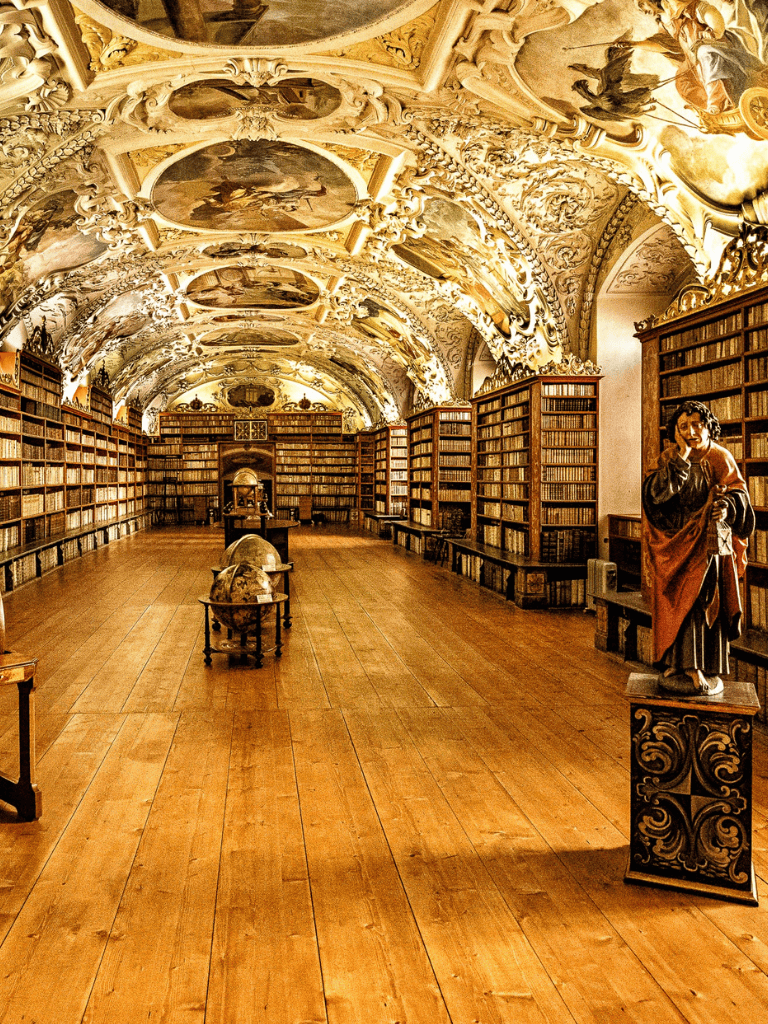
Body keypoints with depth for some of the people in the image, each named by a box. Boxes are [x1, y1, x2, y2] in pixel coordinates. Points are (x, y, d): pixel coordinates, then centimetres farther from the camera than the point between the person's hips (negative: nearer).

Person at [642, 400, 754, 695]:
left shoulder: (720, 458, 3)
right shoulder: (668, 460, 2)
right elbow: (658, 494, -14)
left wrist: (727, 506, -27)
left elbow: (739, 494, -4)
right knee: (678, 604, -2)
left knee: (708, 603, 0)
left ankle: (707, 669, 7)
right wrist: (682, 458, -18)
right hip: (677, 545, 0)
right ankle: (676, 665, 4)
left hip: (711, 546, 0)